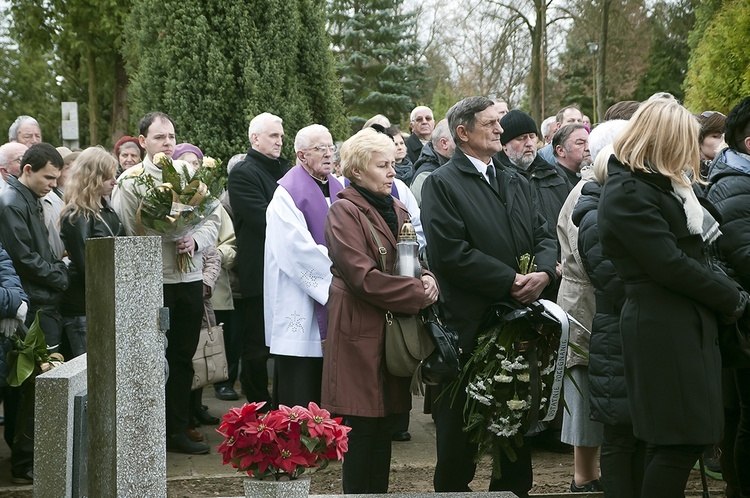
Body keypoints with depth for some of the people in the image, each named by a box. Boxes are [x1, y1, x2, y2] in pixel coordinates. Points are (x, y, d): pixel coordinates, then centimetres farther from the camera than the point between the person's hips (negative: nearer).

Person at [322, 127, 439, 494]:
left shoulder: (396, 210, 17)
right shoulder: (344, 212, -9)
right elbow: (363, 277, -18)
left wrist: (427, 279, -4)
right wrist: (418, 294, -16)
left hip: (394, 332, 8)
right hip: (361, 330, -8)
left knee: (385, 425, 9)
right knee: (362, 427, -5)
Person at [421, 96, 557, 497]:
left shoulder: (516, 182, 17)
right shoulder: (442, 184, -6)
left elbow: (543, 235, 13)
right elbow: (452, 253, -16)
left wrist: (543, 272, -9)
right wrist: (511, 281, -17)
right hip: (470, 325, -6)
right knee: (460, 432, 5)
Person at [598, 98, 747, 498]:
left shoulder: (659, 184, 18)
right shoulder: (626, 193, -14)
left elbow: (691, 249, 17)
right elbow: (670, 265, -18)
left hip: (689, 326, 10)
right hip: (663, 332, -10)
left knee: (683, 442, 11)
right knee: (679, 444, -7)